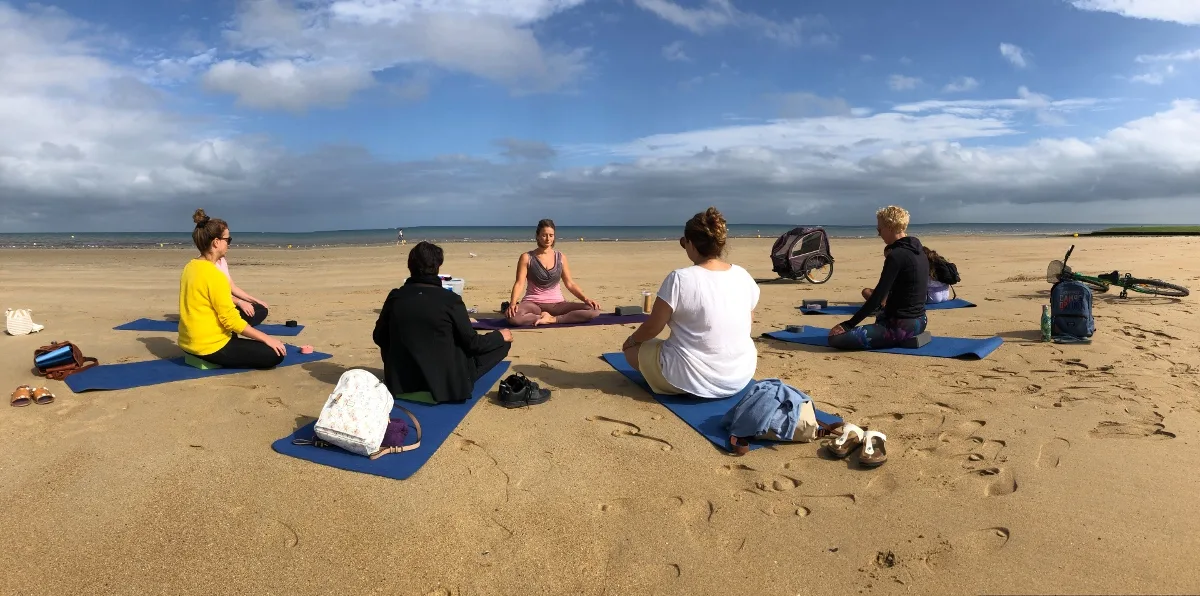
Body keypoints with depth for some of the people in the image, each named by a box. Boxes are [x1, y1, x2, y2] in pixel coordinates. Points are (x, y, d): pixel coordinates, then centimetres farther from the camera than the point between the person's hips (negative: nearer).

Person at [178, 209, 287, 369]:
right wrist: (266, 338, -16)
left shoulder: (190, 267, 5)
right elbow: (231, 320, -22)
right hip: (211, 346, -10)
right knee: (275, 354, -11)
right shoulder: (215, 275, -21)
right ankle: (214, 360, 0)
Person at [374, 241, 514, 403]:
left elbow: (379, 338, 7)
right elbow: (472, 343, -9)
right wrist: (501, 336, 8)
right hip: (446, 382, -4)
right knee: (502, 342, 3)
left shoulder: (395, 297, -7)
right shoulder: (450, 299, -18)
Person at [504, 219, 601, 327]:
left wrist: (586, 299, -5)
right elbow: (519, 283, -5)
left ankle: (552, 319, -20)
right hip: (533, 303, -2)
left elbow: (570, 283, 11)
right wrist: (513, 303, -24)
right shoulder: (527, 258, 1)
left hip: (556, 303, 2)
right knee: (511, 315, -39)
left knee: (594, 310, -22)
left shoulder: (561, 258, 9)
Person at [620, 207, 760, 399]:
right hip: (741, 376, 6)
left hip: (691, 379, -5)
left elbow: (652, 328, -10)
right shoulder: (742, 276, -3)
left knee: (632, 349, 18)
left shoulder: (679, 279, -19)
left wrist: (632, 339, 12)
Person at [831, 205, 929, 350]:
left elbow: (877, 298, -21)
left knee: (835, 338, -18)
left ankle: (896, 338, -5)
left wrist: (848, 324, -17)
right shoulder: (917, 250, 7)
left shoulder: (896, 255, -20)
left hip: (901, 326, -10)